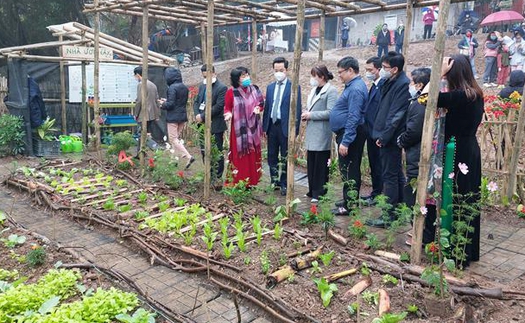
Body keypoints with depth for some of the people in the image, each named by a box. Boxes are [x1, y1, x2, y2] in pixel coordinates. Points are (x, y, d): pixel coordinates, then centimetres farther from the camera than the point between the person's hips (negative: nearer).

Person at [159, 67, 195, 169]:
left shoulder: (172, 87, -16)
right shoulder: (184, 87, 8)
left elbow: (171, 104, -19)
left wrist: (163, 105, 1)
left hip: (173, 117, -8)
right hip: (183, 116, 8)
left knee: (173, 139, -2)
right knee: (177, 137, 17)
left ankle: (188, 157, -14)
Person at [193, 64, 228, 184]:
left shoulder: (222, 88, -11)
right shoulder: (202, 86, 13)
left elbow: (218, 106, -18)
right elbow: (196, 102, 14)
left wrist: (203, 116, -16)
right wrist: (197, 115, -5)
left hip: (215, 126, -7)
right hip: (203, 125, 8)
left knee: (217, 152, 0)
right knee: (204, 151, 14)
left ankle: (218, 177, 10)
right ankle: (209, 175, 27)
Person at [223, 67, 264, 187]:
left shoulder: (254, 89, 2)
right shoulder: (231, 92, -7)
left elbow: (261, 104, 12)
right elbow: (227, 108, 2)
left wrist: (258, 108, -10)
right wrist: (229, 114, -20)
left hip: (252, 128, 3)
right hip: (239, 129, -3)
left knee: (252, 156, 8)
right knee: (239, 156, 0)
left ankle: (251, 182, 19)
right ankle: (238, 183, 9)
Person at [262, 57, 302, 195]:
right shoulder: (270, 87, 12)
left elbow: (297, 109, -8)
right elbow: (267, 107, 14)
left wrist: (294, 130, -12)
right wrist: (264, 126, 9)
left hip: (285, 127, -5)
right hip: (272, 125, 5)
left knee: (285, 158, 3)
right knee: (272, 156, 12)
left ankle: (284, 185, 13)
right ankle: (274, 183, 24)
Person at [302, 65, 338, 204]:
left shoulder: (331, 91, -10)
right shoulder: (314, 90, 15)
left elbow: (330, 112, -19)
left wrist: (311, 115, -15)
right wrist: (306, 114, 4)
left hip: (322, 134, -8)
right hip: (311, 133, 8)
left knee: (321, 165, 0)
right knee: (311, 164, 12)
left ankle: (319, 193, 10)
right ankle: (312, 191, 23)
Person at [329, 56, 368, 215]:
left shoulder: (356, 89, -18)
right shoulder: (352, 85, 14)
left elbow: (353, 118, -24)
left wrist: (345, 142, -26)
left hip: (350, 134, -10)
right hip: (346, 132, 10)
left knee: (349, 171, -4)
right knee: (348, 169, 17)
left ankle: (349, 206, 4)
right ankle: (349, 200, 29)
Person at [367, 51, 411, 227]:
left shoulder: (402, 84, -17)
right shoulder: (390, 82, 12)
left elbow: (396, 114, -21)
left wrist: (384, 136, -19)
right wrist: (381, 134, 12)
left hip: (390, 138, -10)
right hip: (387, 137, 10)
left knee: (390, 176, -4)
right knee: (396, 174, 17)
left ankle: (389, 216, 4)